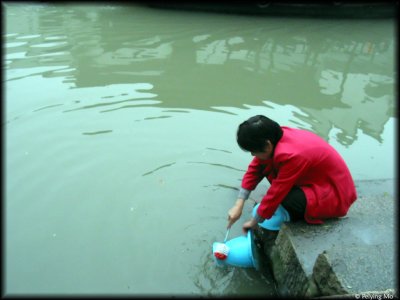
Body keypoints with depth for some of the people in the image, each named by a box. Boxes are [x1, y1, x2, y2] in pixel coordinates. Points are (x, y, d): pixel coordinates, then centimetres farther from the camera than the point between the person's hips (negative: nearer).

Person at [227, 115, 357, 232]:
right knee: (265, 165, -7)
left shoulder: (291, 155, -34)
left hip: (335, 194, -7)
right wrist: (238, 205, -9)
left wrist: (254, 222, -11)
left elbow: (276, 193, -25)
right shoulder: (277, 138, -12)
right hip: (318, 179, 8)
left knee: (287, 199, -34)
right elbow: (255, 168, -5)